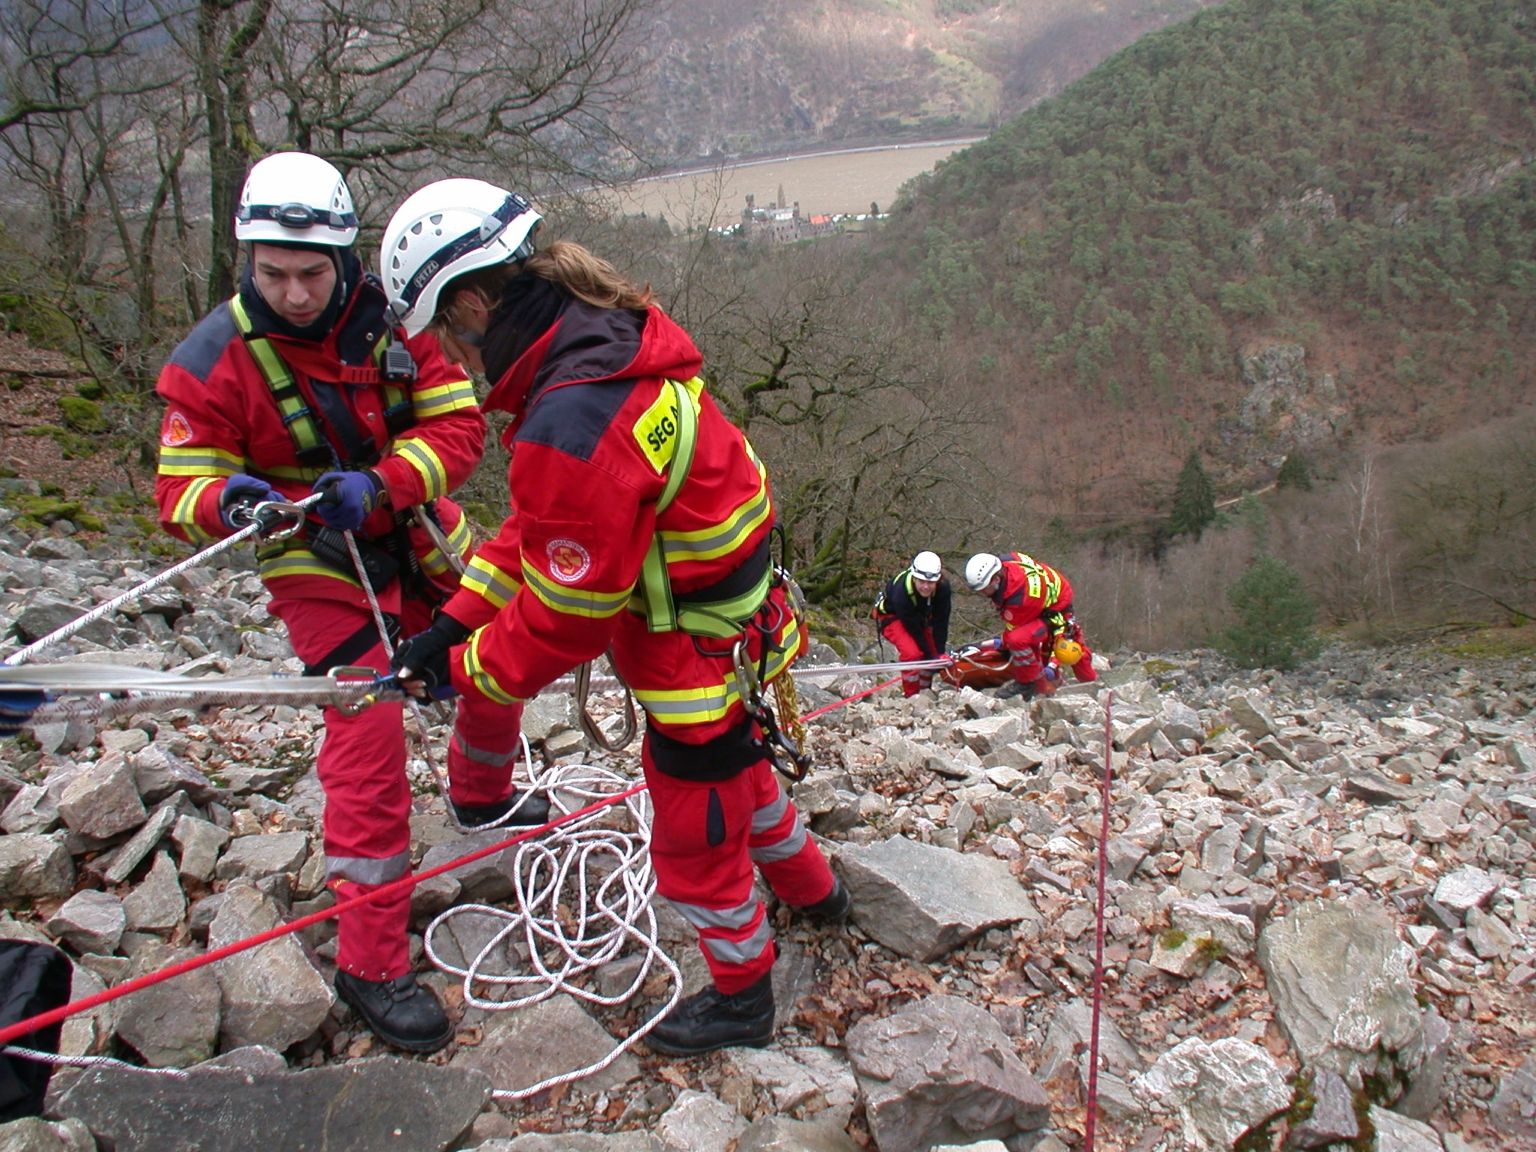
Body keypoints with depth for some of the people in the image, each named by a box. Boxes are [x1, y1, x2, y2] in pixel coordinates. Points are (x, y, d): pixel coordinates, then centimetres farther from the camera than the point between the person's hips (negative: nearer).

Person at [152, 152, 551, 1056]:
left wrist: (381, 483, -32)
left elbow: (458, 422, -15)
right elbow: (181, 484, -13)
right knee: (369, 743, -13)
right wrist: (231, 498, -37)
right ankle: (372, 965, 0)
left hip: (422, 545, 5)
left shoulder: (391, 320, -12)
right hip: (322, 572, -4)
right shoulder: (214, 361, -17)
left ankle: (480, 795, 55)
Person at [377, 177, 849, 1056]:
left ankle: (742, 999, 42)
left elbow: (564, 617, -23)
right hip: (744, 620, 9)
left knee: (696, 844, 16)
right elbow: (543, 526, 4)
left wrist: (471, 669, -6)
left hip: (698, 667, -9)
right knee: (741, 772, 33)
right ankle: (815, 891, 59)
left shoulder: (569, 432, -35)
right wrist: (457, 621, 1)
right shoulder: (620, 333, -3)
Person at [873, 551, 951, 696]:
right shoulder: (901, 592, -40)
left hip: (919, 615, 5)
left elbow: (940, 623, -21)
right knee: (912, 652, -27)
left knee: (935, 651, -4)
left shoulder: (943, 587, -29)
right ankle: (911, 695, -9)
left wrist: (940, 653, -24)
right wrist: (931, 657, -27)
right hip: (891, 615, -5)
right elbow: (914, 629, -32)